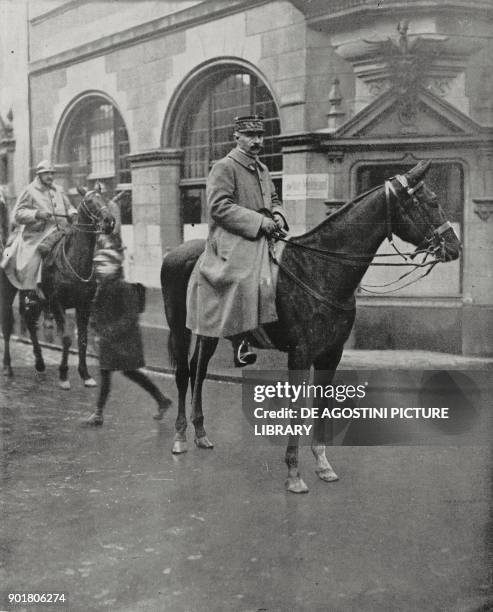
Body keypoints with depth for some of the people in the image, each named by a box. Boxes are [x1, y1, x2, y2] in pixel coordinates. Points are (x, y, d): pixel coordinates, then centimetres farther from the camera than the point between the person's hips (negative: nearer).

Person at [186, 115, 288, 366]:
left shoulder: (262, 169, 21)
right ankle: (240, 342, -26)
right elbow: (219, 207, -15)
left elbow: (274, 200, 30)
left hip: (262, 237, 9)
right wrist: (260, 221, -18)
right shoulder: (224, 167, -5)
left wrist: (277, 216, 4)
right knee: (244, 278, -30)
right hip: (233, 240, -9)